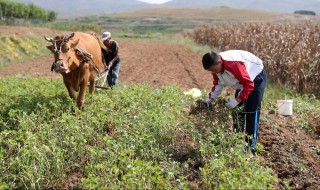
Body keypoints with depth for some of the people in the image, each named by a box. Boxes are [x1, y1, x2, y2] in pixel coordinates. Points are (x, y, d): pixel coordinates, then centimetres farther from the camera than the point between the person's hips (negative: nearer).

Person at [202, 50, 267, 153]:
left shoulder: (233, 64, -40)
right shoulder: (216, 66, -15)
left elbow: (249, 84, -35)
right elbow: (218, 84, -1)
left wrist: (237, 100, -41)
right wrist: (210, 99, -14)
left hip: (257, 77, -8)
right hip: (243, 80, 8)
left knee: (251, 111, -12)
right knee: (237, 110, 7)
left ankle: (251, 145, -4)